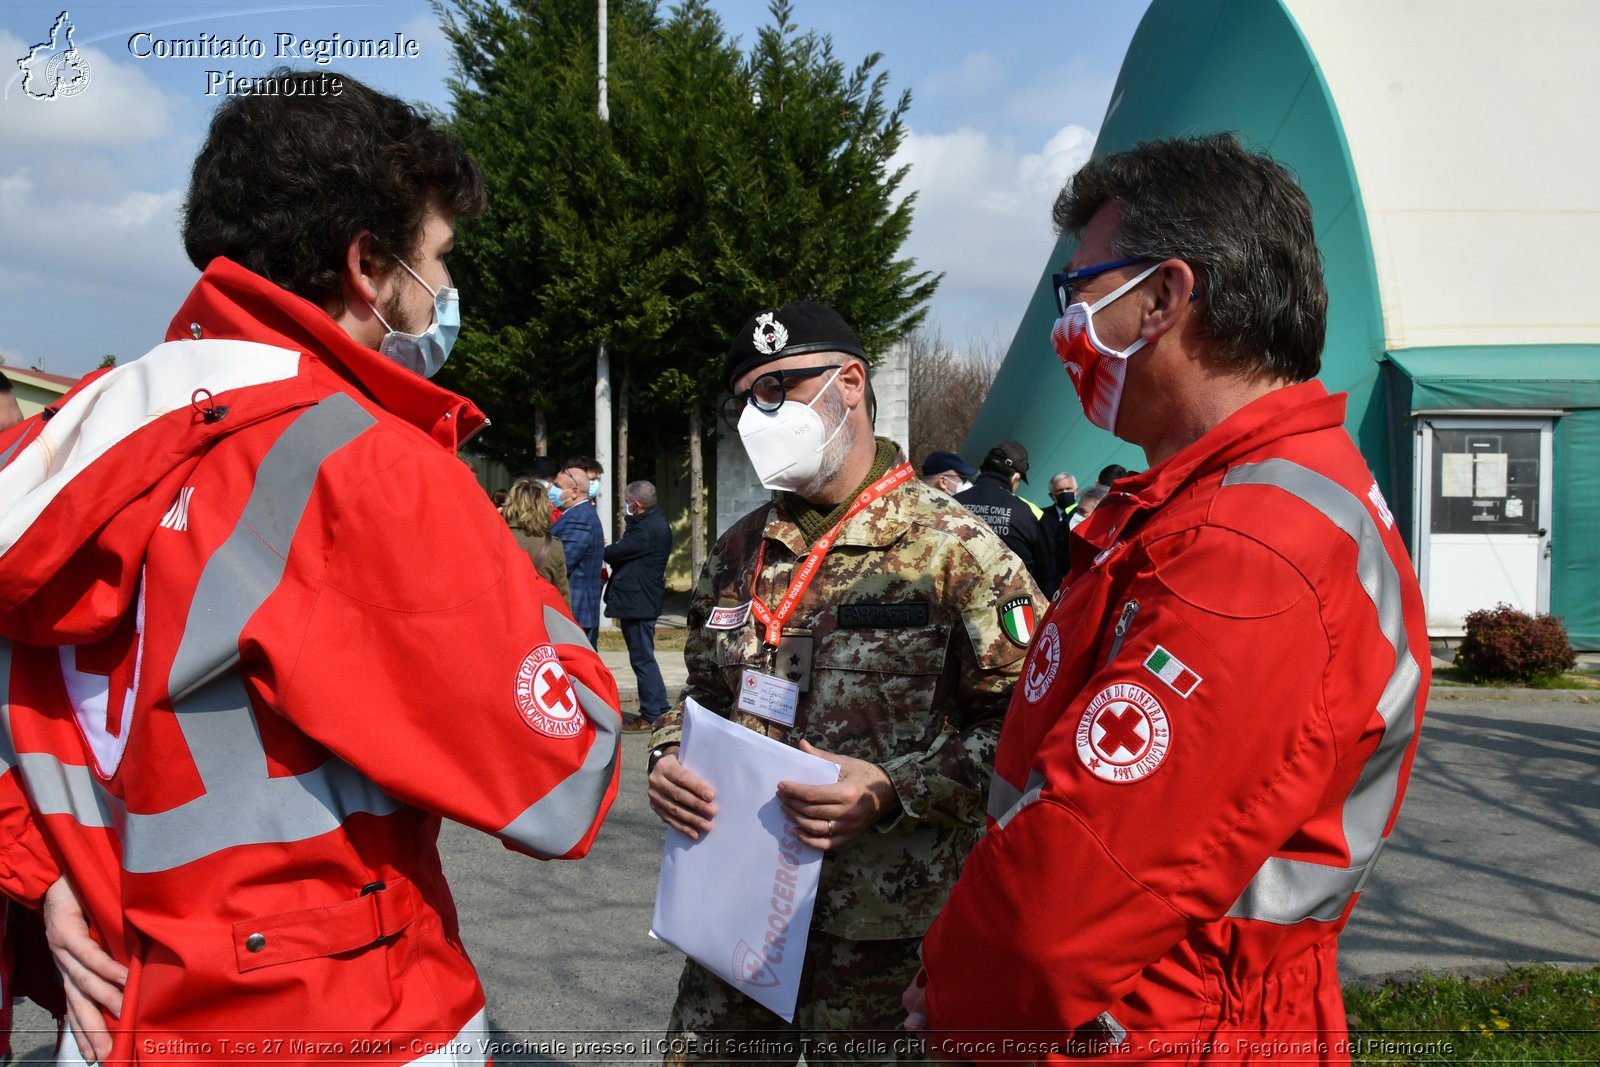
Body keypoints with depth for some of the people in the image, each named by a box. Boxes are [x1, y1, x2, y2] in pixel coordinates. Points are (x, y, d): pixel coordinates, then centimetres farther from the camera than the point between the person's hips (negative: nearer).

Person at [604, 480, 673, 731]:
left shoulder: (647, 529, -20)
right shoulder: (656, 523, 14)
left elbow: (616, 553, -18)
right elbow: (627, 552, 16)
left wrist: (602, 551, 2)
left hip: (637, 603, -11)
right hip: (644, 600, 11)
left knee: (642, 659, -5)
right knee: (644, 657, 16)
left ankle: (652, 716, 0)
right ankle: (659, 710, 21)